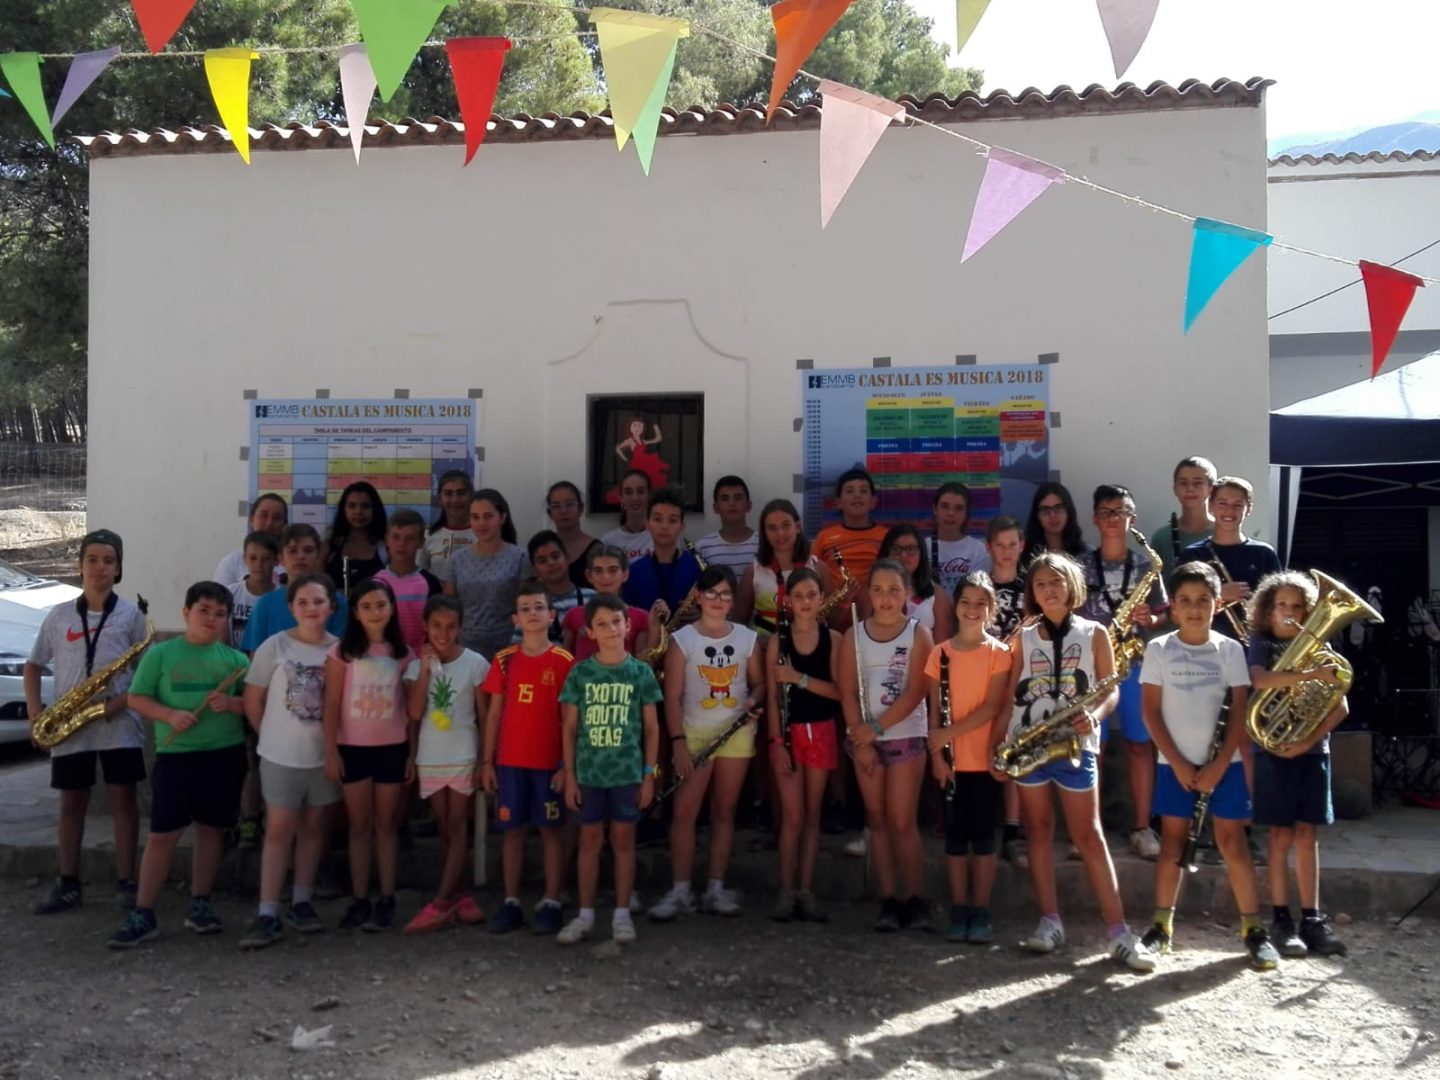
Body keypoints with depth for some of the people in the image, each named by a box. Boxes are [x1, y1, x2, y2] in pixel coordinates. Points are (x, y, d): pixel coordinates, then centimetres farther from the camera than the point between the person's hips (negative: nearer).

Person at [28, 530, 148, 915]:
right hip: (69, 727, 2)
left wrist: (120, 703, -15)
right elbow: (33, 665, 14)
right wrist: (34, 708, 0)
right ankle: (68, 884, 17)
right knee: (72, 802, 9)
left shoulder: (131, 615, 1)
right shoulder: (59, 616, 7)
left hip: (118, 724, -2)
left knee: (122, 799, 0)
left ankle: (126, 882, 6)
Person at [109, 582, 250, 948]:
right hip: (174, 754, -2)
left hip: (225, 754, 2)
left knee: (211, 829, 10)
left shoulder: (235, 659, 5)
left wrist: (232, 704, -14)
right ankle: (143, 915, 6)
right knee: (162, 834, -1)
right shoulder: (160, 654, 0)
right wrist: (170, 715, -16)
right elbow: (137, 698, 0)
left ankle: (199, 904, 23)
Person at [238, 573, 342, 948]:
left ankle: (301, 903, 23)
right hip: (282, 756, -2)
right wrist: (274, 736, 2)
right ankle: (267, 914, 3)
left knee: (314, 827, 10)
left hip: (325, 754, 2)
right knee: (279, 829, 0)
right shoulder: (274, 646, -8)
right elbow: (253, 700, -2)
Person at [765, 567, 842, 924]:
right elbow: (772, 696, -3)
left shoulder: (833, 639, 0)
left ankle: (806, 892, 12)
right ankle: (786, 892, 6)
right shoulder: (777, 641, -2)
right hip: (788, 733, -1)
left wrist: (799, 678, -19)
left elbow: (839, 690, -8)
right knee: (793, 816, -2)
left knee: (812, 815, 6)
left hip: (821, 731, 1)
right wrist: (776, 740, -10)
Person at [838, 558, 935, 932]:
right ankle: (888, 901, 12)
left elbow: (915, 692, -11)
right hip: (864, 738, 3)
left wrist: (876, 727, -15)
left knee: (902, 822, -4)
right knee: (877, 820, 6)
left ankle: (914, 900, 9)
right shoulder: (854, 635, 2)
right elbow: (848, 692, 0)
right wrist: (862, 738, -9)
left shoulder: (918, 634, -4)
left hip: (906, 736, -3)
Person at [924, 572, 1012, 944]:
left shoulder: (999, 652, -3)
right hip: (951, 760, 2)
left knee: (982, 836, 3)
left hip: (983, 760, -2)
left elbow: (992, 708, -12)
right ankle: (959, 912, 14)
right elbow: (935, 709, 4)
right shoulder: (939, 653, 4)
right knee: (955, 836, 7)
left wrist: (949, 732, -18)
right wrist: (936, 753, -6)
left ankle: (981, 913, 11)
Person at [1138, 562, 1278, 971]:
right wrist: (1178, 763, -10)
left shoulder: (1229, 649, 0)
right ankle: (1162, 927, 14)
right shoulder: (1159, 649, -1)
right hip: (1175, 764, 0)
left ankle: (1253, 929, 10)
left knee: (1233, 845, 2)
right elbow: (1151, 711, -3)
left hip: (1223, 763, 0)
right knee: (1172, 845, 6)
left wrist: (1219, 764, -11)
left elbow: (1239, 712, -2)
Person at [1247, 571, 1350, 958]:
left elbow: (1341, 707, 2)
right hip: (1274, 750, -3)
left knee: (1307, 835, 5)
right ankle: (1281, 920, 4)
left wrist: (1308, 741, -12)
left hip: (1312, 752, 3)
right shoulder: (1262, 644, 1)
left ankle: (1312, 918, 9)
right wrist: (1311, 675, -32)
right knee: (1282, 836, -1)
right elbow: (1261, 681, -22)